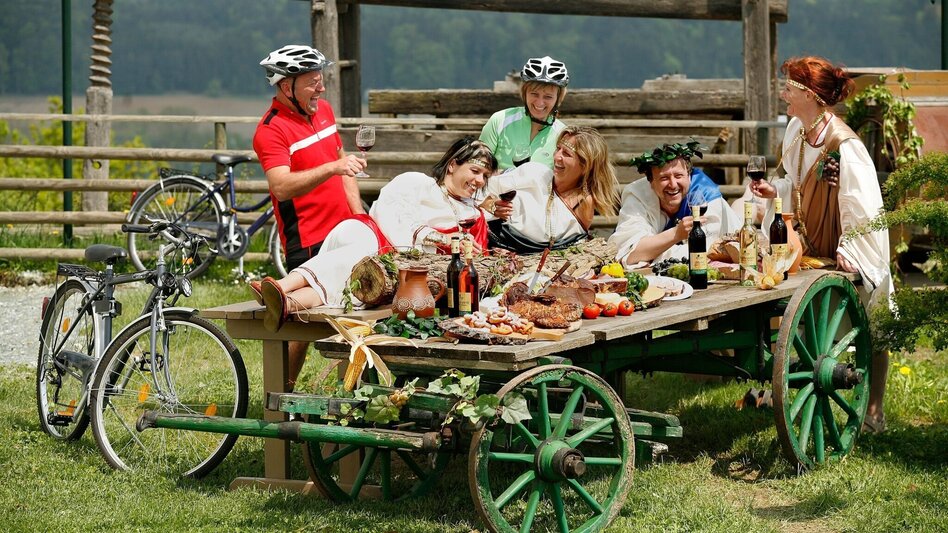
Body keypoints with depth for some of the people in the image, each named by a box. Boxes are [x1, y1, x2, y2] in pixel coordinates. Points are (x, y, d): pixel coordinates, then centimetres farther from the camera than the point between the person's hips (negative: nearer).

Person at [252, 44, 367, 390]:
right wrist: (331, 168, -39)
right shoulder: (270, 130, -15)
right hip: (307, 243, -7)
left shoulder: (323, 111, 11)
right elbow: (282, 186, -29)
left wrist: (359, 214, 11)